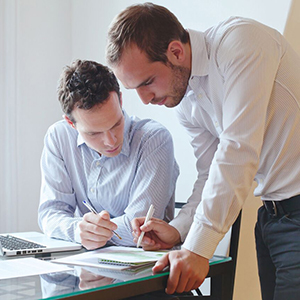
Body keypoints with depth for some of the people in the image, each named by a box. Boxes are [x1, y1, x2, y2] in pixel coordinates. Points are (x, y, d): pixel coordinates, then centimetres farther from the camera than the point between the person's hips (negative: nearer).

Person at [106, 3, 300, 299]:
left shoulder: (240, 40, -18)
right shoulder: (185, 103, 7)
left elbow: (238, 151, -25)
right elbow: (210, 174, 13)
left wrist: (198, 247, -25)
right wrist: (177, 230, -3)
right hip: (270, 213, 7)